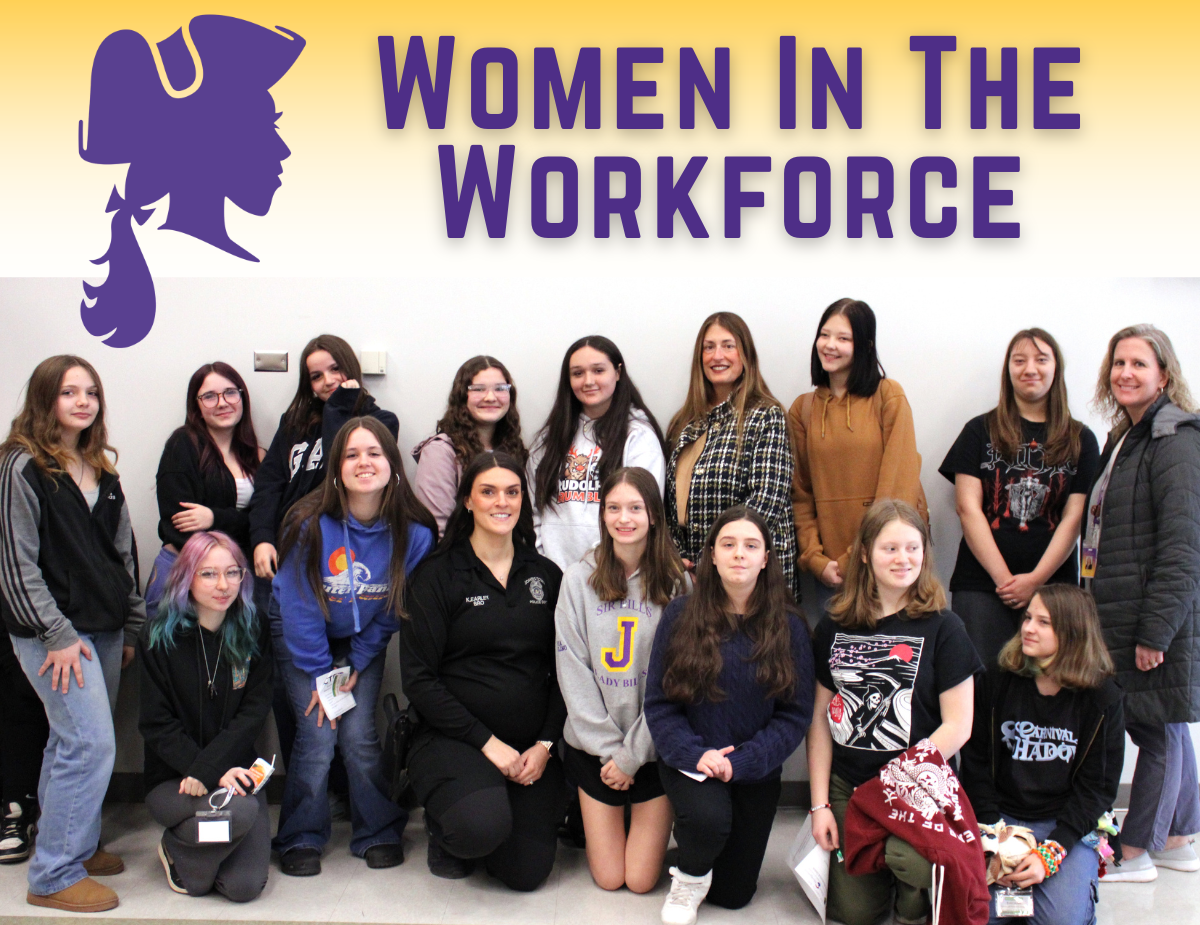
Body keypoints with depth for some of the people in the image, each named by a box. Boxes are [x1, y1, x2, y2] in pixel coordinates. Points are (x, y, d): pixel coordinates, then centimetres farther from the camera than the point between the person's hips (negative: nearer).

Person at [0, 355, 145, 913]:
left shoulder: (100, 469, 14)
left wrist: (132, 626, 15)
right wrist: (57, 634, -15)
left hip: (104, 628, 7)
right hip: (53, 631, -7)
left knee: (73, 740, 14)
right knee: (91, 744, -11)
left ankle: (76, 845, 26)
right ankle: (54, 877, -1)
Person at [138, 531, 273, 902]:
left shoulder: (253, 632, 1)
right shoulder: (159, 635, -6)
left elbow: (253, 713, -5)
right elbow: (156, 725, -8)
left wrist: (208, 769, -20)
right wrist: (218, 775, -20)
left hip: (235, 770, 3)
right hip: (172, 778, -3)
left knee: (245, 886, -14)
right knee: (239, 811, -33)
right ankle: (178, 851, 1)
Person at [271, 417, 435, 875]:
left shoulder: (413, 532, -19)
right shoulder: (311, 524, -24)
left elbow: (394, 609, -6)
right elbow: (297, 606, -15)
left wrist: (356, 665, -5)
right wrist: (321, 673, -12)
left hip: (364, 644, 1)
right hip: (304, 644, -1)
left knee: (360, 737, -5)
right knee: (317, 737, -9)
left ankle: (379, 834, 16)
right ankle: (300, 839, 11)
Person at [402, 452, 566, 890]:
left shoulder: (546, 575, 9)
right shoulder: (437, 576, -2)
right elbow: (419, 679, -7)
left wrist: (545, 744, -4)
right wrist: (487, 742, -13)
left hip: (533, 747, 4)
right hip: (454, 739, -3)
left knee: (528, 872, -10)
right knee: (483, 827, -32)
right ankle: (445, 825, 6)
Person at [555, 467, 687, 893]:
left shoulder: (675, 584, -6)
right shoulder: (579, 579, -2)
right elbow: (573, 671, -3)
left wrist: (631, 753, -10)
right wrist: (607, 745, -9)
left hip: (654, 745, -1)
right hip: (593, 744, 1)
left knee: (641, 880, 0)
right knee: (608, 878, 3)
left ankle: (657, 825, 30)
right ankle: (591, 822, 33)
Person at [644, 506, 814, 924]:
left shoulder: (789, 628, -5)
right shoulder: (680, 615, -7)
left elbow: (795, 714, -7)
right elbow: (659, 704, -6)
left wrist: (741, 762, -18)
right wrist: (695, 753, -21)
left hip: (756, 772, 2)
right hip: (690, 762, -2)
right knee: (708, 817, -34)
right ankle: (690, 876, 0)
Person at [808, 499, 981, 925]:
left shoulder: (941, 627, -6)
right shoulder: (834, 627, 4)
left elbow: (957, 725, -8)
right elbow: (821, 718, 6)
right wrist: (819, 803, 1)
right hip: (846, 785, 3)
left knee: (907, 855, -32)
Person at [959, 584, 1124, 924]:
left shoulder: (1102, 700, -3)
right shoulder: (997, 683, 1)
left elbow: (1097, 787, -4)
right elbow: (975, 765, 2)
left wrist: (1051, 851, -17)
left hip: (1068, 824, -1)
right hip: (1002, 818, 1)